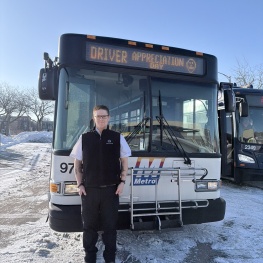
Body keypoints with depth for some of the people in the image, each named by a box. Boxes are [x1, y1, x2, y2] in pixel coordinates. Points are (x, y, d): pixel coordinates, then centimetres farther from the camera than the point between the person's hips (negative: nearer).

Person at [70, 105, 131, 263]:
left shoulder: (117, 138, 1)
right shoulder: (84, 138, 3)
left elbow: (125, 161, 5)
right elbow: (77, 164, 7)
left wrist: (122, 181, -3)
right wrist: (80, 184, 0)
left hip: (111, 189, -1)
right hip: (89, 189, 1)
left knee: (110, 224, 10)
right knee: (89, 224, 13)